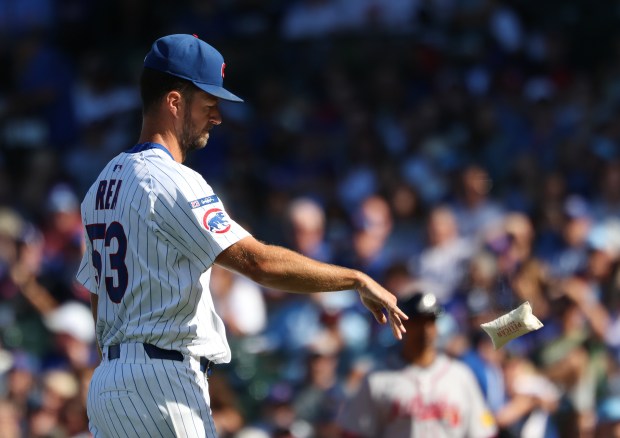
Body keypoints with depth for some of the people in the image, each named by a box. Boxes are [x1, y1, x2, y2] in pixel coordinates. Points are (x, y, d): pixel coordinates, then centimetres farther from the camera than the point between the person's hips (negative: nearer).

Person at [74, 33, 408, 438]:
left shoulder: (104, 183, 17)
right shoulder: (171, 182, -14)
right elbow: (258, 261, -22)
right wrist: (358, 280, -17)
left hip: (105, 383, 10)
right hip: (161, 384, -10)